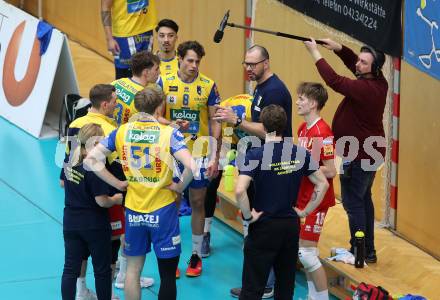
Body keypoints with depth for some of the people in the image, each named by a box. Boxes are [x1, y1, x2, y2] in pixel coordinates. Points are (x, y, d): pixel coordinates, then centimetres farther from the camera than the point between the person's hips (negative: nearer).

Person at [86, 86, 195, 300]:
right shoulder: (169, 133, -12)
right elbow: (190, 166, -26)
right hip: (163, 210, -3)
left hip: (133, 210, 3)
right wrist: (180, 186, -8)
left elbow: (91, 159, -3)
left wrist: (117, 183, 2)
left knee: (133, 269, 16)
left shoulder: (121, 132, -1)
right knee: (167, 273, 8)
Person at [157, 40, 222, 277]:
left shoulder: (208, 86, -4)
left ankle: (196, 255, 21)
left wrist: (215, 158, -6)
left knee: (198, 203, 8)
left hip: (199, 153, 0)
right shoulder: (165, 83, -3)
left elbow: (215, 123, -2)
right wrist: (173, 125, -22)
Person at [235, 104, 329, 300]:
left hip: (263, 226, -4)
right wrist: (306, 211, 10)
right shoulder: (300, 154, 0)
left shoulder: (255, 155, -15)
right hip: (291, 225, 5)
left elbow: (240, 191, -26)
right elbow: (322, 183, 7)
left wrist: (248, 216, -12)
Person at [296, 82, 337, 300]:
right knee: (304, 251, 15)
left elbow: (330, 171, -21)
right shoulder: (303, 128, 9)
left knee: (306, 253, -7)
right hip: (303, 198, 9)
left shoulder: (322, 132, -20)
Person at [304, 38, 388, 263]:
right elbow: (353, 63, 15)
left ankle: (360, 252, -1)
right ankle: (368, 250, 28)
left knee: (352, 201, -4)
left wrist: (315, 52, -23)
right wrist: (338, 48, -1)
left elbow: (334, 80, -31)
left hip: (358, 156, -10)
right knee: (363, 198, 20)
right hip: (371, 152, 10)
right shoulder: (379, 83, 1)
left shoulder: (366, 88, -27)